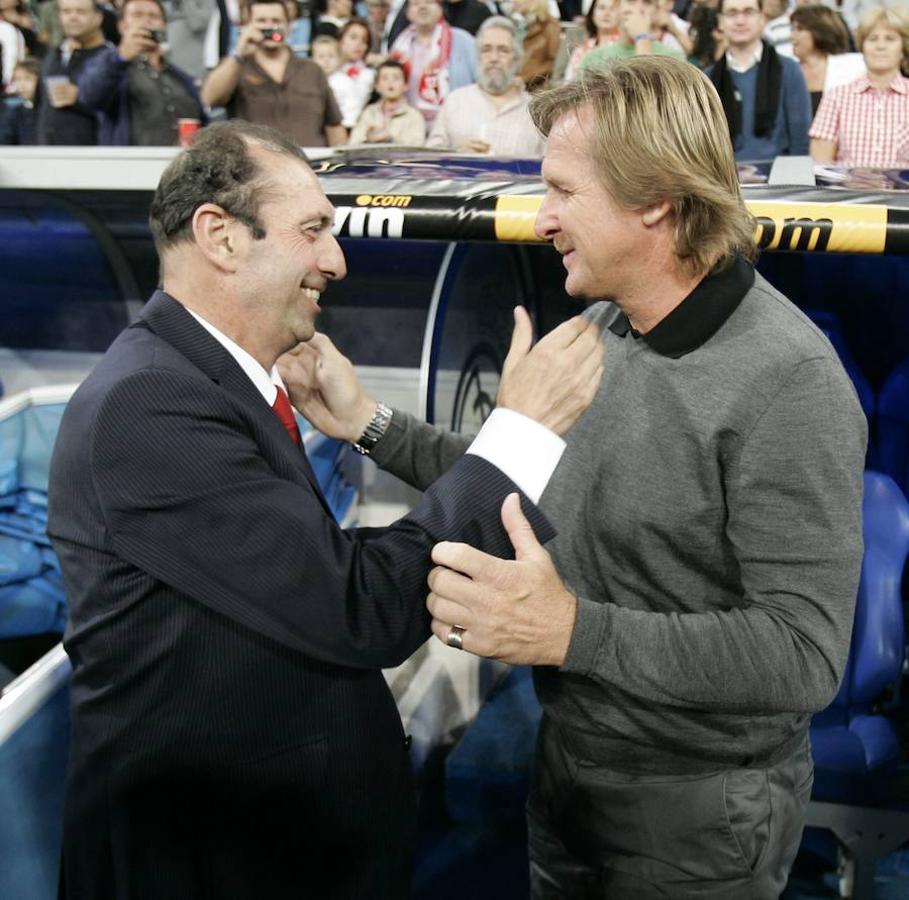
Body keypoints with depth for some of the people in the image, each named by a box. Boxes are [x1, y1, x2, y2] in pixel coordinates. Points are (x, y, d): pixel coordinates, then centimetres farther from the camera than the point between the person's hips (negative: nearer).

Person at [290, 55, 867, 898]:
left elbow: (803, 655, -27)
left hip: (696, 812, -7)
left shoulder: (787, 384, -24)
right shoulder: (601, 328, 0)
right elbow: (532, 488, 10)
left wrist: (572, 631, -33)